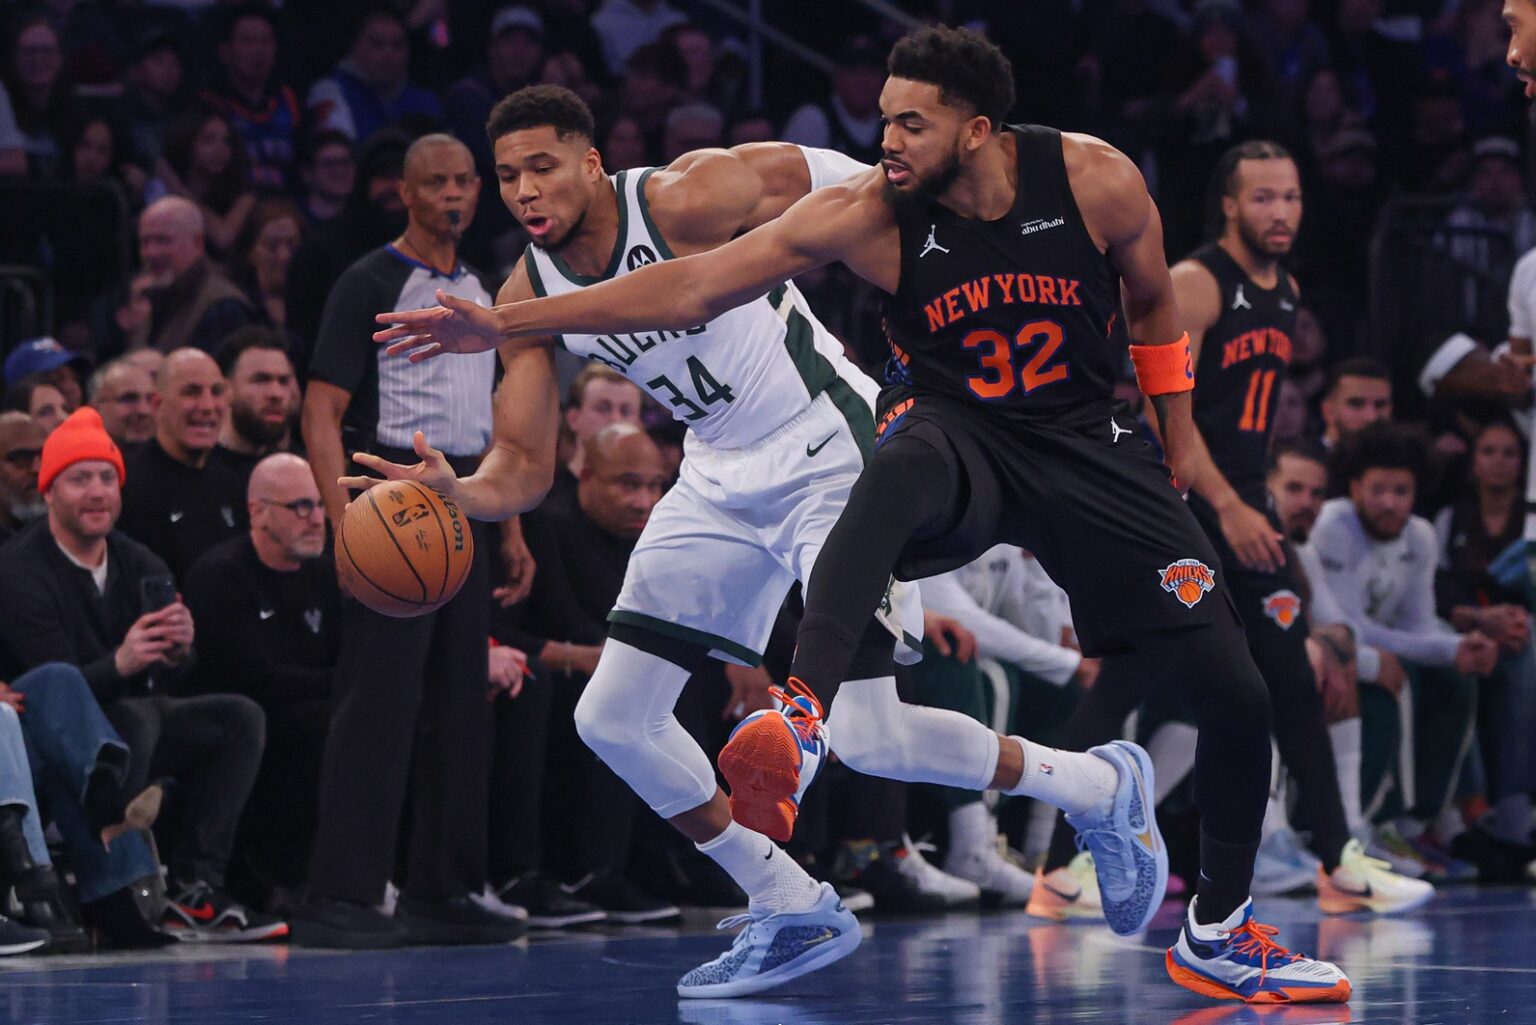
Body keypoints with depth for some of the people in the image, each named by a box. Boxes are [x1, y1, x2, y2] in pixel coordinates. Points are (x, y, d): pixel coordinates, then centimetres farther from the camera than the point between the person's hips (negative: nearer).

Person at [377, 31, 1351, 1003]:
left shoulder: (1095, 180, -15)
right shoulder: (870, 213, -17)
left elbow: (1154, 303, 4)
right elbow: (695, 287, -19)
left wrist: (1180, 446, 11)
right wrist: (506, 323, -24)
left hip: (1086, 442, 2)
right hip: (958, 434, -2)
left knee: (1235, 692, -3)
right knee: (900, 465, -42)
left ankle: (1221, 934, 18)